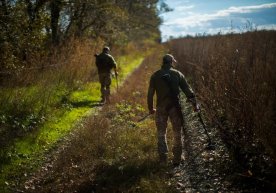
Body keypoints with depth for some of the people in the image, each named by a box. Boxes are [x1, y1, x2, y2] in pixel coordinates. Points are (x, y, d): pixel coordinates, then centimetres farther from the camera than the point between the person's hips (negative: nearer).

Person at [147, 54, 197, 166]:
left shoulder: (155, 76, 1)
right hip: (175, 107, -1)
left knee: (161, 133, 13)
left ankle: (163, 158, 14)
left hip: (161, 107, 1)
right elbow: (187, 90, -1)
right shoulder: (177, 74, -2)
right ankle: (177, 158, 14)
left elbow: (150, 94, 4)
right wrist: (194, 103, 7)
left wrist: (150, 108, 15)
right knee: (177, 133, 10)